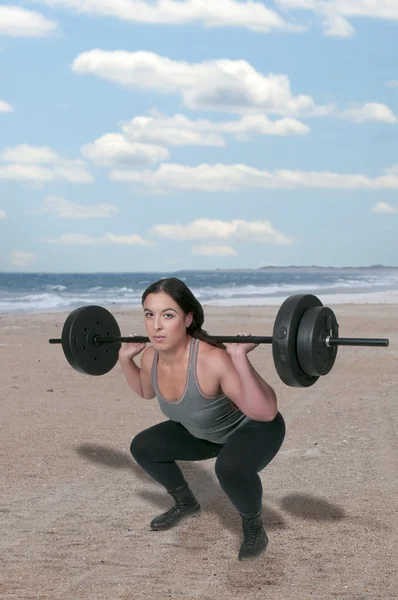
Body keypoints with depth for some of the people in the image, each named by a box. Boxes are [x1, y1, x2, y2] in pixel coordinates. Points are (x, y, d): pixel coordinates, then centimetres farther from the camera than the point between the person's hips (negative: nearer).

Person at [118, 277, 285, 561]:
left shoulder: (213, 360, -40)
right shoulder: (151, 357, -17)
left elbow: (266, 412, -44)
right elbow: (146, 391, 9)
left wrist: (240, 359, -51)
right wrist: (125, 357, -2)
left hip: (255, 429, -7)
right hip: (206, 433, 8)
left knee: (231, 467, -38)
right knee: (142, 447, 6)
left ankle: (254, 526, -7)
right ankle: (186, 503, 30)